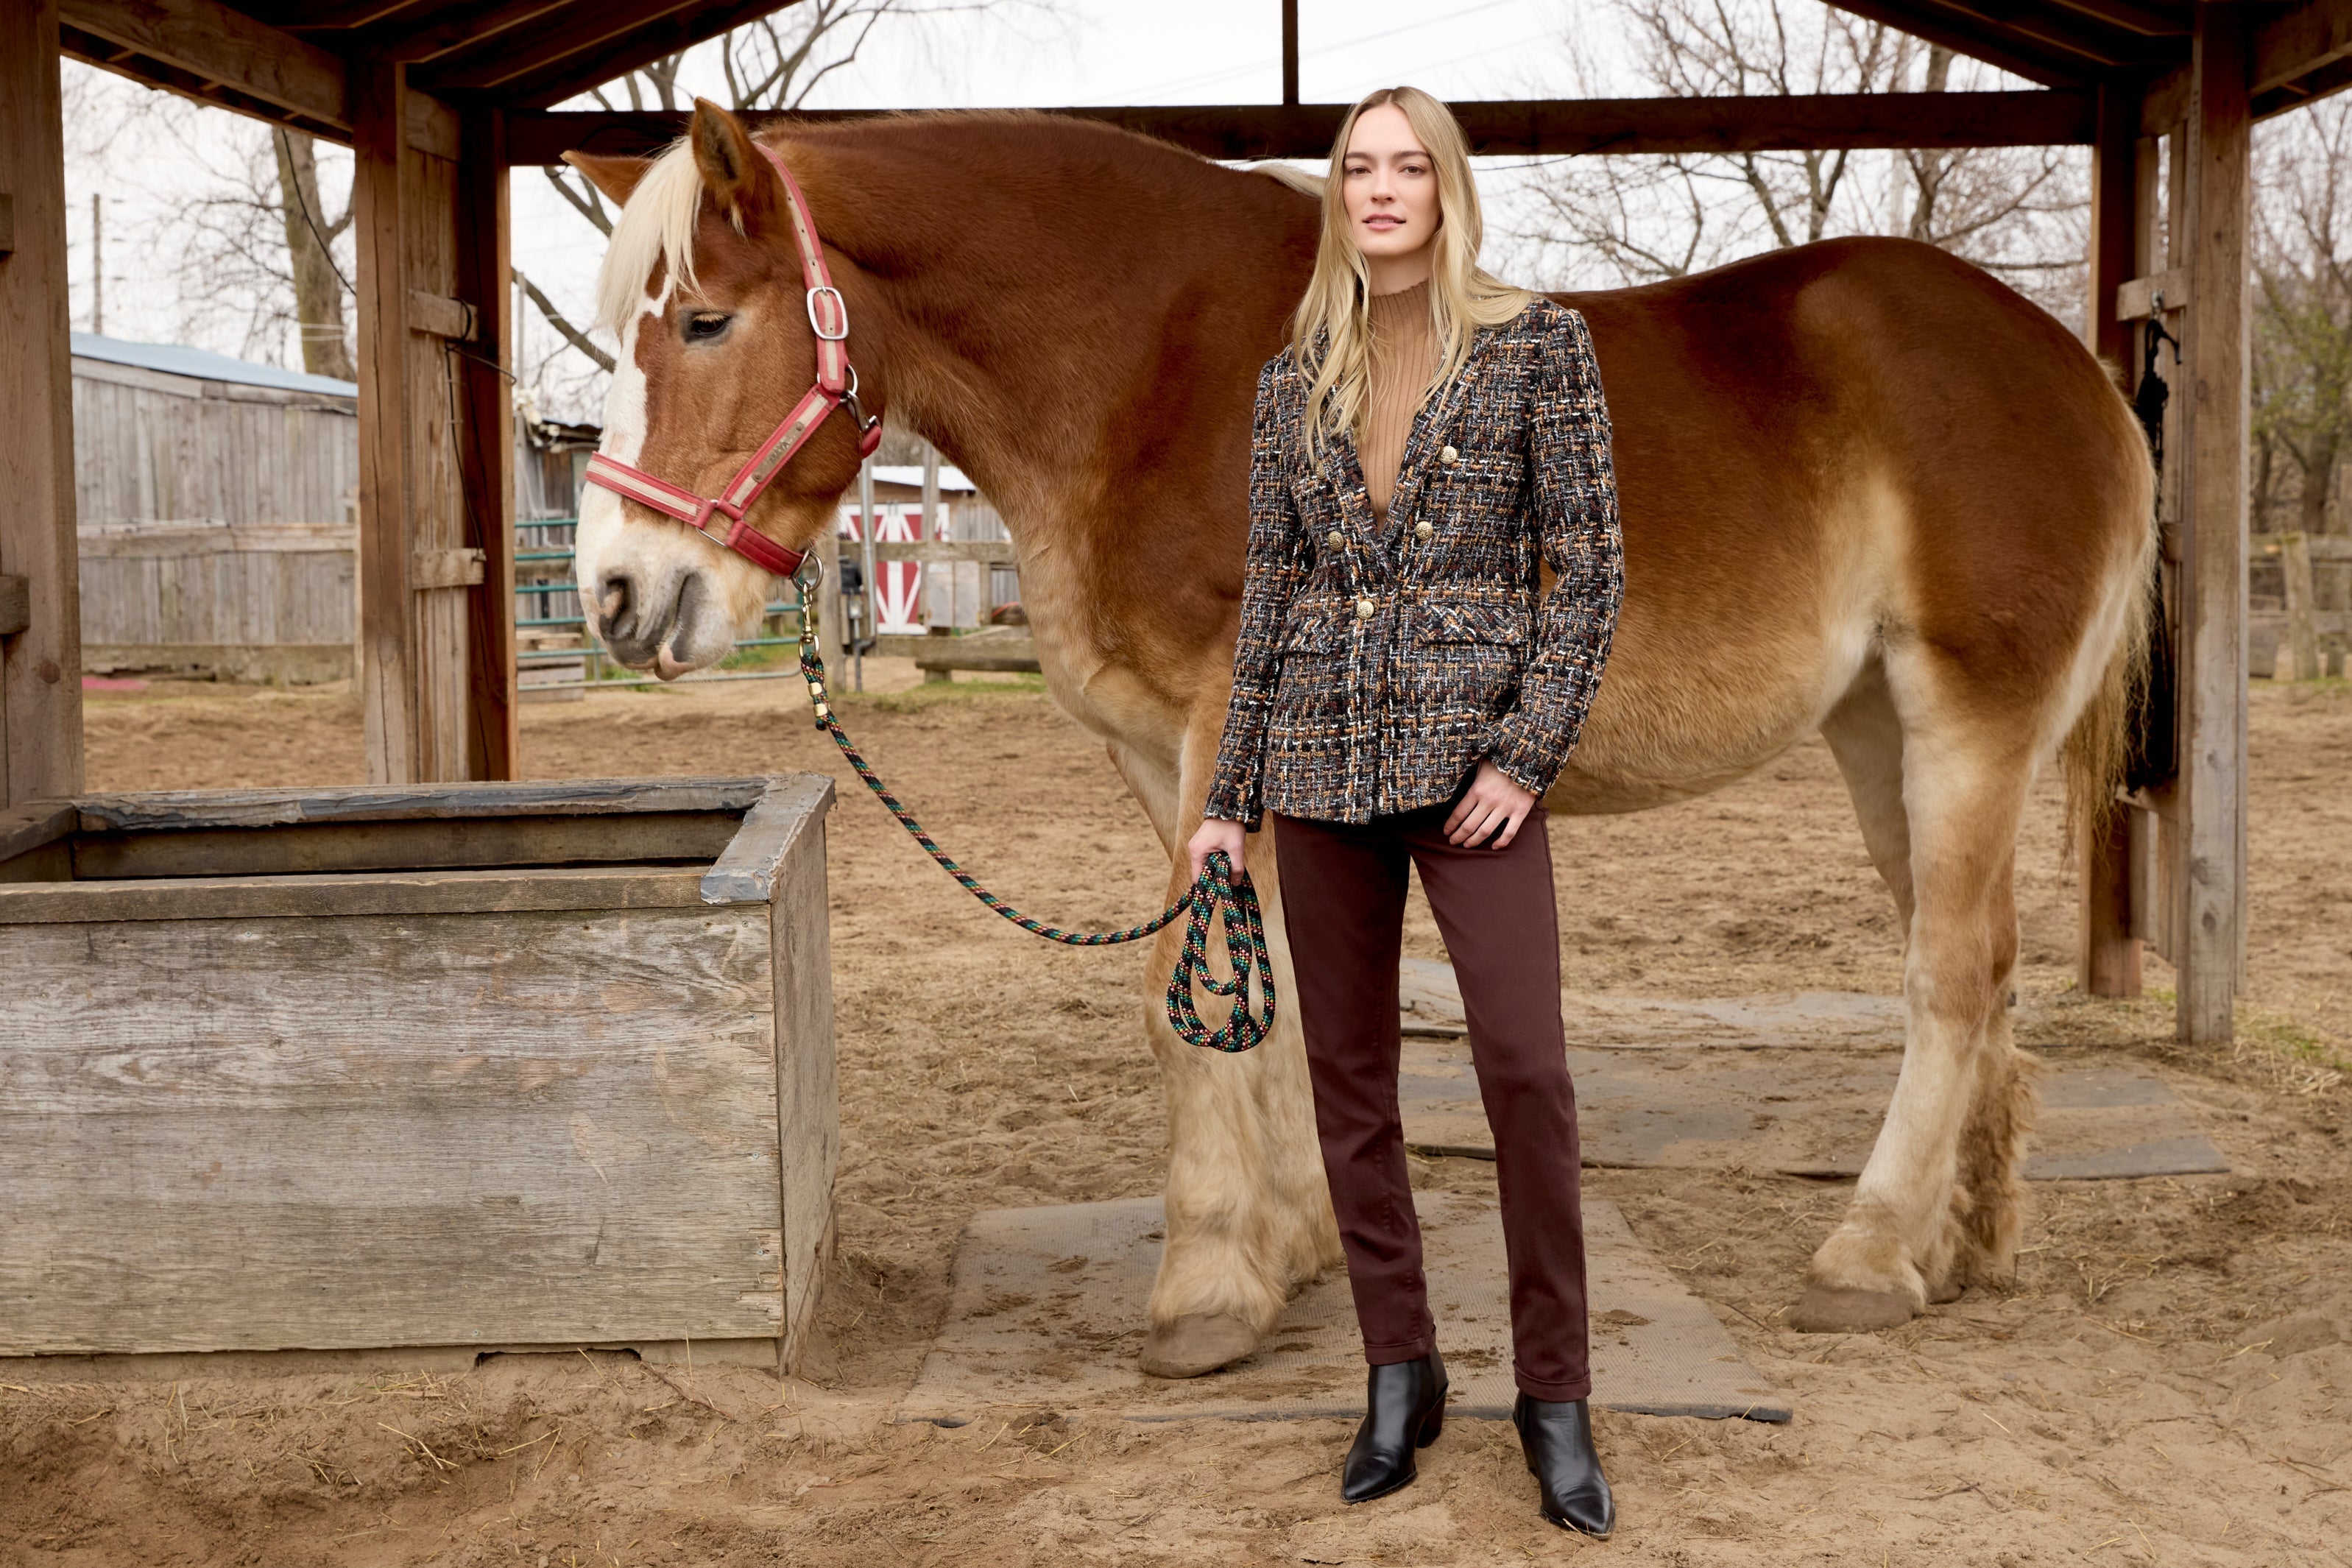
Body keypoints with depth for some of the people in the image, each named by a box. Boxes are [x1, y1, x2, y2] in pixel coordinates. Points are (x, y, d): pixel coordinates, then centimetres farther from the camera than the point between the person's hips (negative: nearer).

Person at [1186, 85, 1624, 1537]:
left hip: (1469, 748, -4)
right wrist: (1230, 799, 10)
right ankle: (1401, 1370, 20)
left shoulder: (1536, 342, -1)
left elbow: (1590, 562, -3)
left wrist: (1528, 755, -12)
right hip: (1322, 754, 4)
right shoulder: (1295, 383, 10)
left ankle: (1555, 1398, 4)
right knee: (1349, 1073, 7)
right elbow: (1271, 593, 12)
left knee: (1527, 1065, -10)